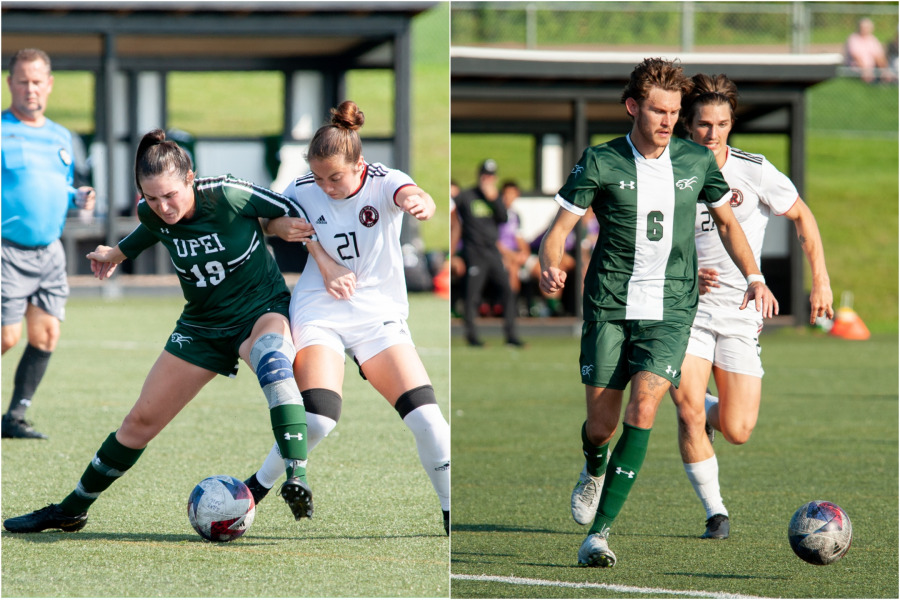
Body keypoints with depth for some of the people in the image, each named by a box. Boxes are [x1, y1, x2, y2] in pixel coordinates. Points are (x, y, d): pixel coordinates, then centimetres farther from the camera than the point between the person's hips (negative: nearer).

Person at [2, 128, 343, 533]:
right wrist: (116, 254, 31)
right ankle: (70, 511, 22)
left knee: (271, 355, -42)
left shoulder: (228, 196, -26)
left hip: (263, 311, -5)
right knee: (141, 421, 6)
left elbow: (292, 212, -11)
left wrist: (327, 265, -10)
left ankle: (297, 476, -48)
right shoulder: (152, 215, -11)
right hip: (202, 327, 5)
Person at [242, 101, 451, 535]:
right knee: (318, 418, -23)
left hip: (379, 315, 1)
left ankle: (454, 514, 5)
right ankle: (256, 489, -3)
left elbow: (415, 198, -34)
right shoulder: (303, 191, -5)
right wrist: (282, 226, -11)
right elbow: (266, 219, 13)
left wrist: (419, 203, -59)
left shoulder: (382, 184, -11)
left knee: (425, 415, -11)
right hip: (319, 314, -1)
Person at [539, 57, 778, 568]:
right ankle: (595, 471, 42)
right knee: (601, 424, 2)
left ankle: (600, 531, -18)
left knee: (644, 407, -19)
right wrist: (550, 267, -26)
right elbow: (559, 229, -4)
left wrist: (755, 277, 7)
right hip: (609, 308, -1)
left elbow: (727, 220, 19)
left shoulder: (697, 161, 4)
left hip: (671, 309, 1)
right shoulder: (601, 163, -5)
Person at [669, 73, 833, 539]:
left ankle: (710, 412, 34)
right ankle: (714, 511, 0)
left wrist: (821, 282, 3)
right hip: (687, 309, 0)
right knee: (689, 411, -17)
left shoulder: (754, 171, -6)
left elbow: (802, 217, 8)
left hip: (741, 314, 0)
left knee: (737, 431, -4)